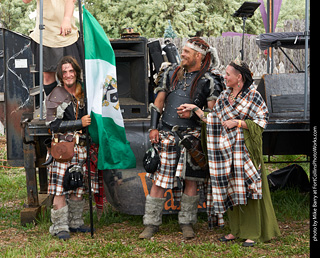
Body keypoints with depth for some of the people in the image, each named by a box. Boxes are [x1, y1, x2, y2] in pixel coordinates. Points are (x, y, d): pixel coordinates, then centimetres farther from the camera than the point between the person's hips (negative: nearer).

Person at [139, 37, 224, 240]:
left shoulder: (209, 81, -1)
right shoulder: (171, 73, 10)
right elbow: (158, 102, 14)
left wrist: (194, 113, -18)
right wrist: (154, 128, 7)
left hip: (192, 135, -2)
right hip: (167, 134, 2)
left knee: (191, 179, 2)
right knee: (159, 180, 1)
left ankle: (187, 223, 16)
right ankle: (151, 224, 10)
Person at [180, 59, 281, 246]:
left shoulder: (253, 95, -6)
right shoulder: (225, 95, 13)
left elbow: (262, 120, -8)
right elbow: (214, 118, 16)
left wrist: (238, 122, -15)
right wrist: (195, 109, 11)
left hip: (245, 147, -6)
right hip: (226, 148, 6)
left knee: (246, 188, -7)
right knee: (230, 188, 7)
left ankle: (253, 234, 0)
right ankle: (236, 231, 16)